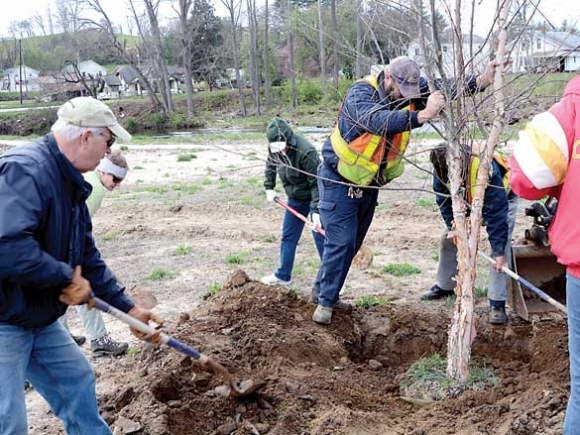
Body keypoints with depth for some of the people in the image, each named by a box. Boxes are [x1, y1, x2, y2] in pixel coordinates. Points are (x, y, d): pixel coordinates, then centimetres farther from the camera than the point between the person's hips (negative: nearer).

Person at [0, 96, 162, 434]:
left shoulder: (69, 183, 8)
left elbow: (88, 258, 14)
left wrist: (129, 308, 13)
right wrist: (68, 278, -23)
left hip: (40, 317, 10)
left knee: (77, 380, 20)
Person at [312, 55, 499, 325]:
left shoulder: (412, 90, -11)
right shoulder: (360, 93, -28)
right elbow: (378, 120, -48)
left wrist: (481, 81, -38)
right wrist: (421, 116, -61)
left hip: (369, 183, 7)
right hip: (339, 180, -6)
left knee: (353, 243, 15)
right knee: (341, 242, -9)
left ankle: (326, 288, 33)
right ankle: (325, 301, 7)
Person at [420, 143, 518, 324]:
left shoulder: (486, 169, -44)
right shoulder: (441, 170, -27)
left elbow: (496, 212, -42)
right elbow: (444, 200, -11)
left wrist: (499, 251, -41)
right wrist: (453, 226, -21)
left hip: (503, 198, -5)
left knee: (501, 246, -21)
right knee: (448, 239, 4)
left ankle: (497, 303, -17)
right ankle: (444, 286, 24)